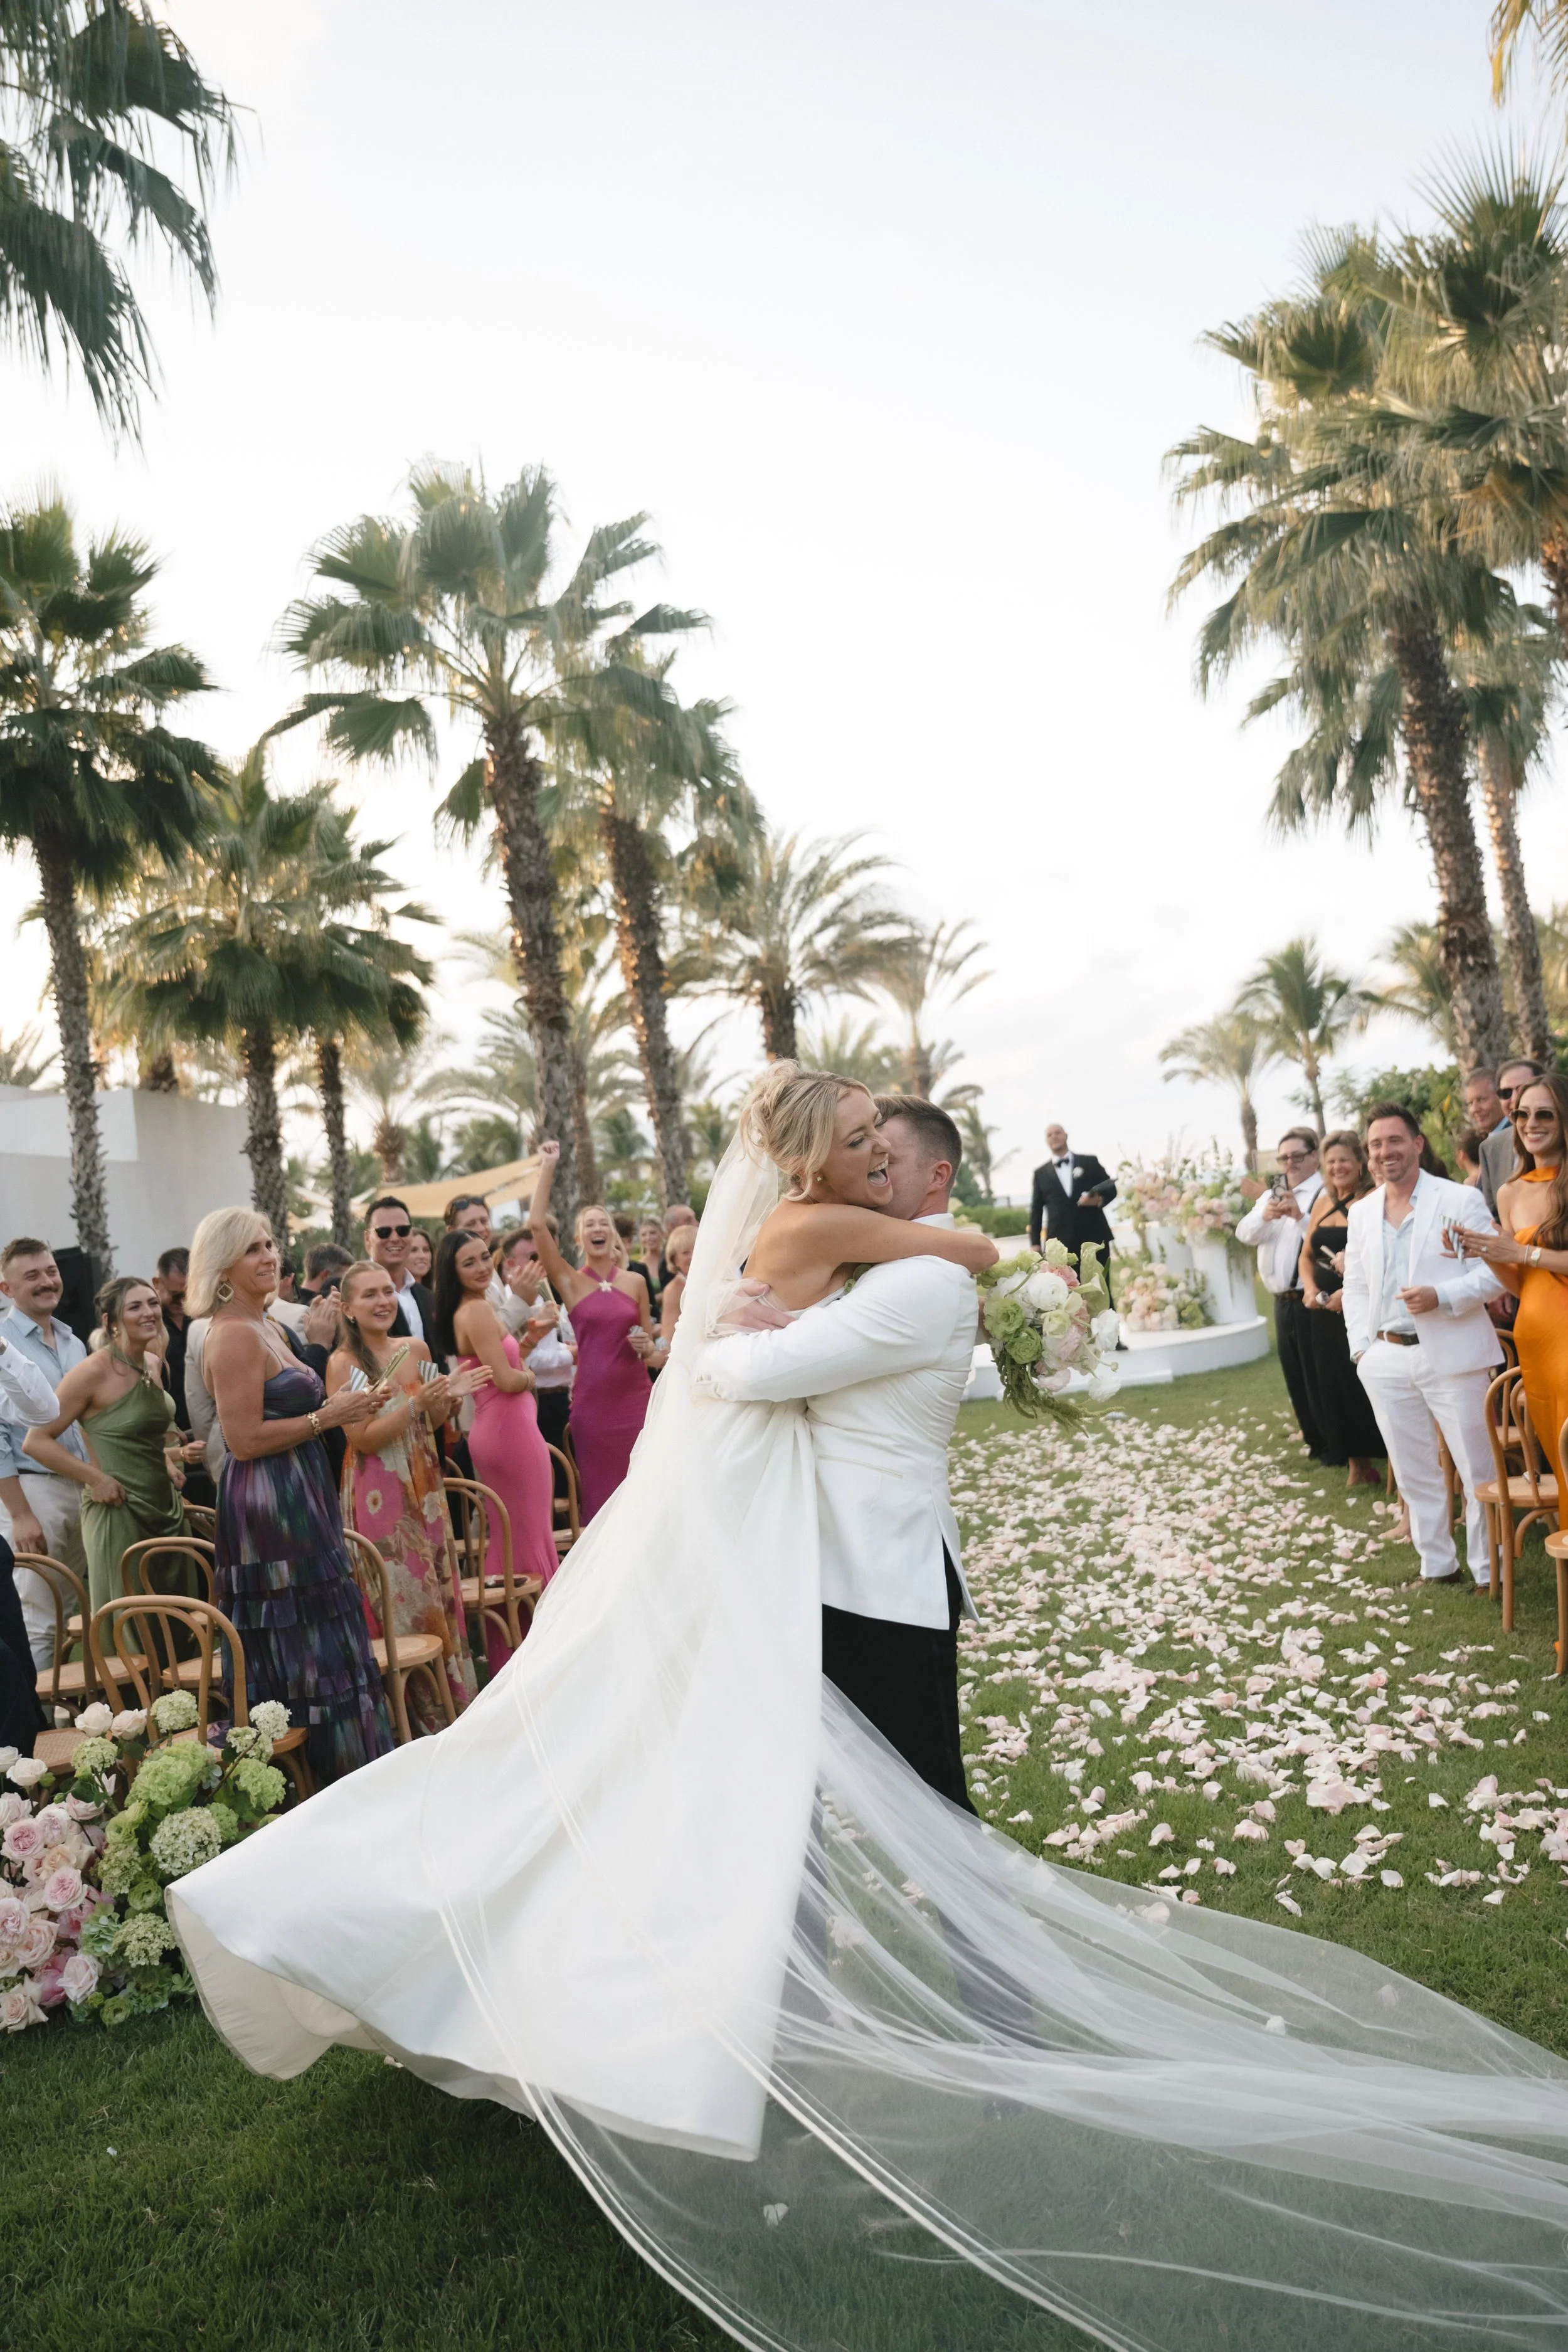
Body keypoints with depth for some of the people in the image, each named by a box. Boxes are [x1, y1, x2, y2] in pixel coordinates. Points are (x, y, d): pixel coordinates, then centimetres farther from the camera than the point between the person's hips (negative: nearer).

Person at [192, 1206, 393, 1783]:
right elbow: (244, 1439, -21)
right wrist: (326, 1416, -15)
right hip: (268, 1504, -10)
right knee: (305, 1647, -1)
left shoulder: (269, 1329, 14)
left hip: (296, 1502, 10)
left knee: (310, 1644, 14)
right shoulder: (234, 1335, -16)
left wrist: (342, 1408, 7)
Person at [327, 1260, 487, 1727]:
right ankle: (416, 1716, 17)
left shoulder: (416, 1350, 4)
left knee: (439, 1594, 12)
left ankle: (453, 1701, 26)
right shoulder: (342, 1364, -11)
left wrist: (450, 1397, -9)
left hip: (425, 1490, 5)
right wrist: (417, 1402, -24)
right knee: (400, 1601, 3)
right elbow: (365, 1439, -16)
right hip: (379, 1497, -5)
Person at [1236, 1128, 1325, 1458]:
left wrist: (1301, 1215, -36)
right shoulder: (1272, 1195, 16)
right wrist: (1265, 1216, -17)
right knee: (1295, 1375, 15)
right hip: (1282, 1303, 8)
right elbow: (1245, 1234, 2)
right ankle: (1314, 1438, 27)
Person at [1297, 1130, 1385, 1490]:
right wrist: (1310, 1288, -1)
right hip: (1325, 1310, 7)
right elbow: (1306, 1255, 17)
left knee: (1365, 1382, -5)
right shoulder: (1323, 1203, 13)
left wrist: (1350, 1291, -25)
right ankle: (1357, 1463, 22)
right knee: (1334, 1385, 11)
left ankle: (1374, 1460, 7)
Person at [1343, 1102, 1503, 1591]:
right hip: (1387, 1361, 5)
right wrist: (1361, 1346, 5)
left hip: (1452, 1356, -5)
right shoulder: (1361, 1212, 11)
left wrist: (1441, 1297, -21)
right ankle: (1438, 1565, 25)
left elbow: (1494, 1273, -7)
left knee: (1477, 1468, 2)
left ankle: (1489, 1570, 15)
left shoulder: (1460, 1201, -4)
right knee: (1414, 1473, 12)